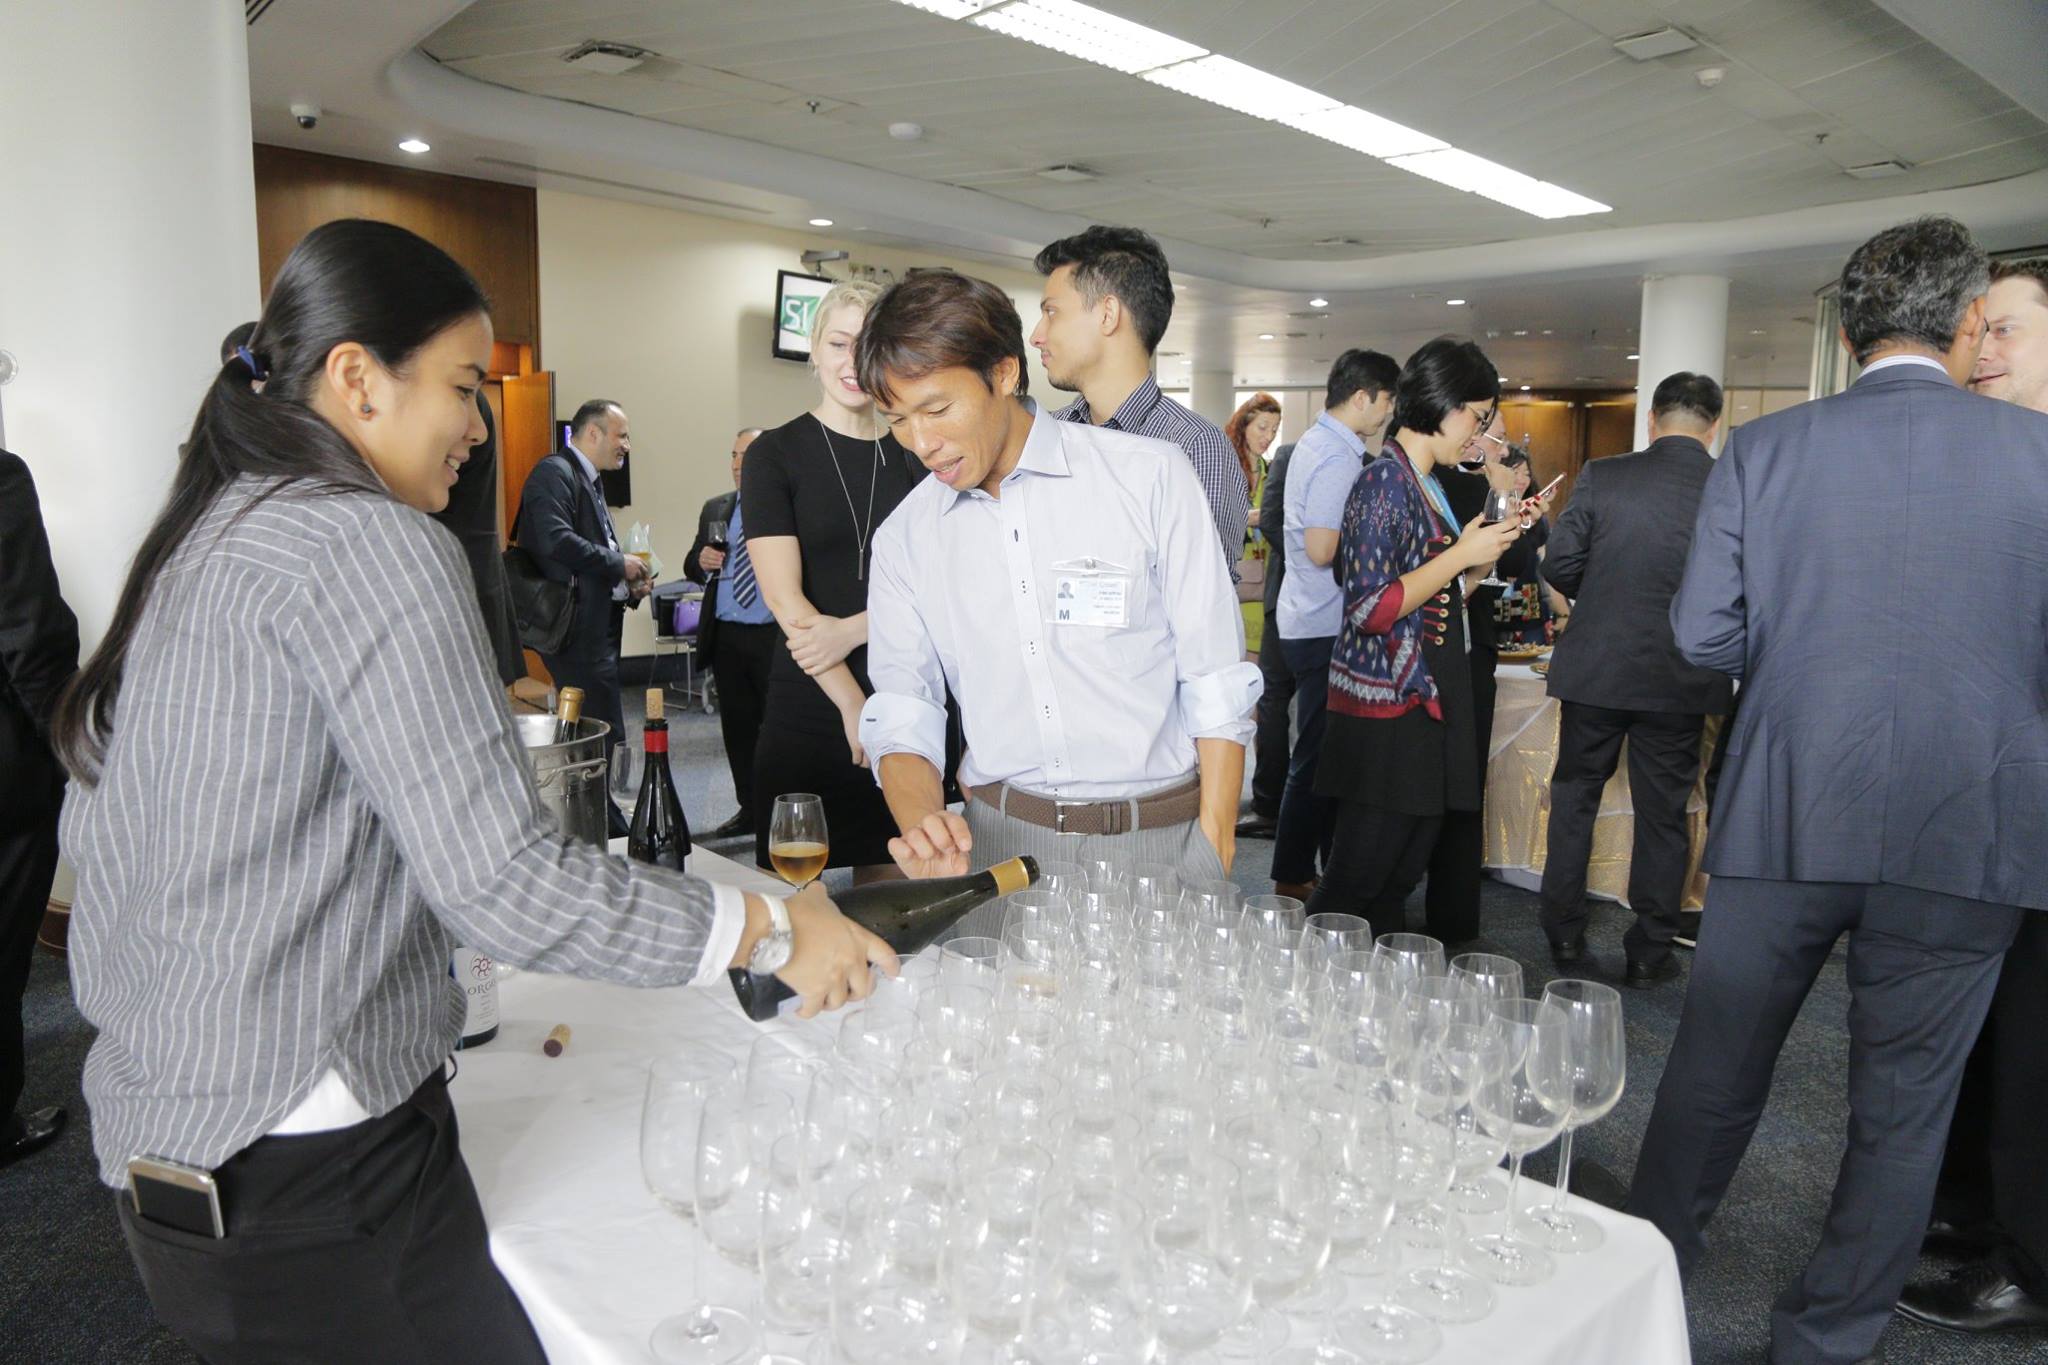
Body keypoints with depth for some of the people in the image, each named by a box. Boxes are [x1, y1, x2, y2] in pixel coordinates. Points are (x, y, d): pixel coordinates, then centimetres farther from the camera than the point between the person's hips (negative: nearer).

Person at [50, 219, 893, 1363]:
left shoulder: (200, 538, 11)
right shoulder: (372, 543, -18)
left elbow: (98, 826, 16)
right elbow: (504, 885, -24)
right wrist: (770, 932, -16)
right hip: (311, 1169, -10)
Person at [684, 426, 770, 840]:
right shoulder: (715, 509, 14)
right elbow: (693, 566, 18)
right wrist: (701, 561, -3)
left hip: (774, 636, -6)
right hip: (726, 636, 6)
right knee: (737, 726, 13)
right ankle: (750, 809, 25)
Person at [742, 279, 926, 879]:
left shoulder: (913, 459, 9)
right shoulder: (776, 453, 1)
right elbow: (785, 598, -8)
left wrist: (852, 629, -14)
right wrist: (854, 706, -15)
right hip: (808, 712, -2)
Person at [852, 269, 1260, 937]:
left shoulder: (1150, 475, -5)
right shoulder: (905, 537, 6)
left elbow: (1217, 687, -4)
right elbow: (902, 716, 3)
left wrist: (1214, 848, -7)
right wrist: (923, 827, -16)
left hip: (1160, 839, -2)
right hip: (998, 843, 3)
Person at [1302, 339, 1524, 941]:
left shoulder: (1428, 485, 15)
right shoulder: (1385, 483, -13)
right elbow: (1371, 609, -21)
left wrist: (1486, 553, 7)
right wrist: (1461, 554, -14)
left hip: (1425, 705, 10)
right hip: (1385, 713, -10)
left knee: (1401, 877, 14)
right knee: (1358, 879, -4)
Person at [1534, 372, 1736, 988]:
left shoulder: (1602, 475, -8)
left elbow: (1559, 566, -7)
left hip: (1595, 669, 0)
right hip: (1682, 679, 0)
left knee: (1574, 798, 16)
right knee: (1663, 814, 12)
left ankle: (1564, 933, 24)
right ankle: (1650, 952, 21)